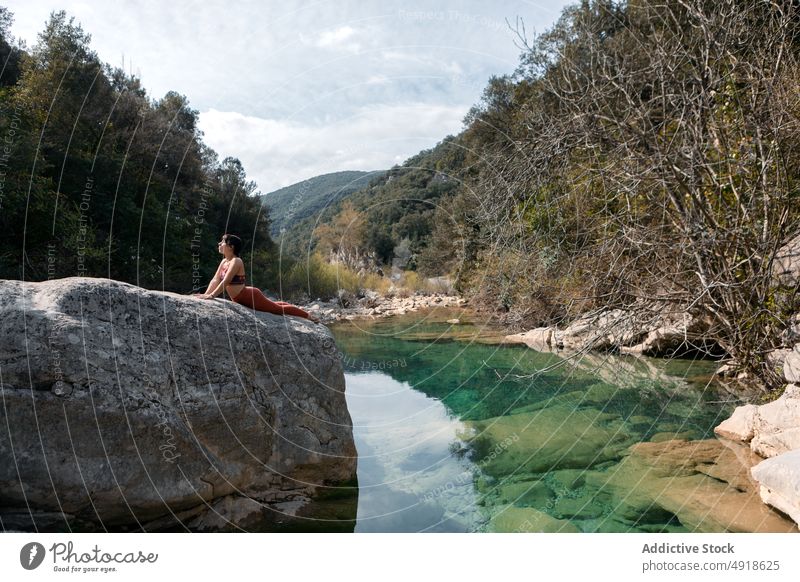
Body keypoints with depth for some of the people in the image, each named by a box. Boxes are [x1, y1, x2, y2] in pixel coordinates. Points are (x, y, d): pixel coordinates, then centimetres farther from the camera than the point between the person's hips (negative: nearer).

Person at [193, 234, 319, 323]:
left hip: (251, 296, -9)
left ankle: (307, 315, 17)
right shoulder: (224, 262, 4)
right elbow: (215, 280, 2)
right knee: (275, 306, 24)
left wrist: (211, 296, -33)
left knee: (278, 308, 3)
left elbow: (225, 281, -30)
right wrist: (205, 295, -9)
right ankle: (306, 315, 42)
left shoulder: (236, 261, -23)